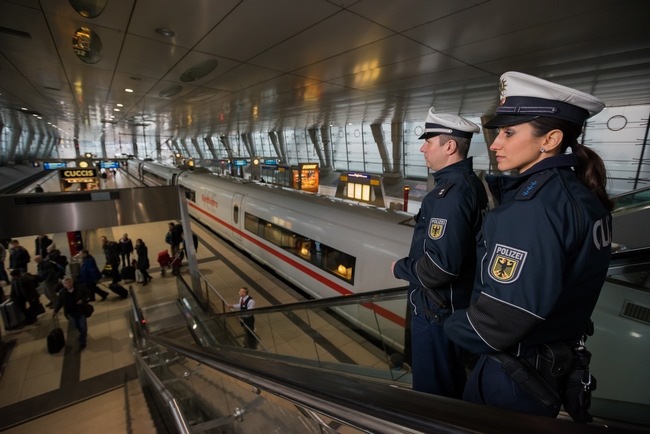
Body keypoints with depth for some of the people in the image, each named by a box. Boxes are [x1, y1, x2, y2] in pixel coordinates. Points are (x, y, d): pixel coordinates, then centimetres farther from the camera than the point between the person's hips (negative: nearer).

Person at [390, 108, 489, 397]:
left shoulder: (451, 192, -27)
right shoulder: (471, 183, 5)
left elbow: (440, 265, -31)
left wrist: (400, 268, -13)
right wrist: (411, 263, 10)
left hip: (437, 308, -10)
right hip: (458, 301, 10)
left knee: (431, 387, 13)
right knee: (452, 378, 29)